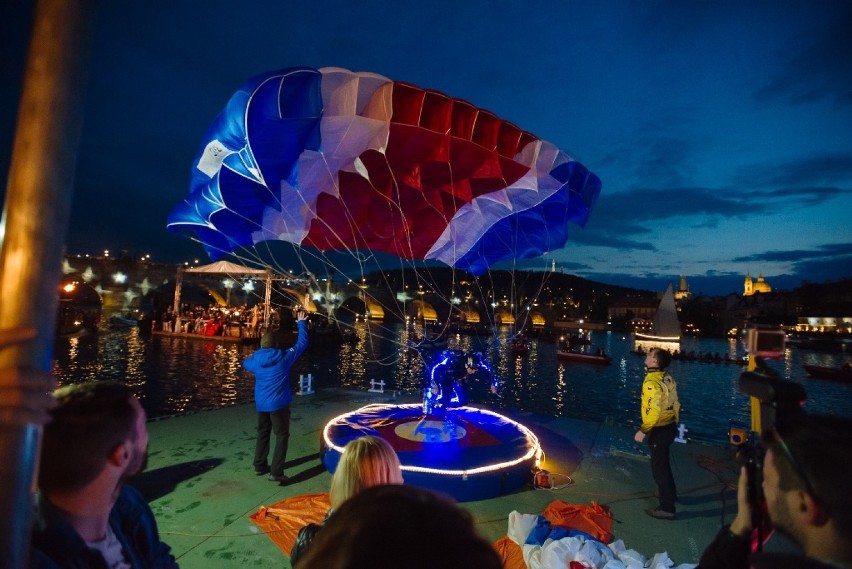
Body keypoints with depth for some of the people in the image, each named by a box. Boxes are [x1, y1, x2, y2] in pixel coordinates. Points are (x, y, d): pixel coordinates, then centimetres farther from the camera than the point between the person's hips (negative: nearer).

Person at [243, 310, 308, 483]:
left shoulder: (255, 360, -1)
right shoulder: (284, 357, -13)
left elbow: (245, 363, 24)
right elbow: (302, 343, -4)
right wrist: (302, 324, 8)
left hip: (261, 403, 5)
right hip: (278, 403, -5)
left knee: (262, 434, 22)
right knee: (282, 436, 2)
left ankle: (260, 466, 32)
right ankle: (276, 472, -3)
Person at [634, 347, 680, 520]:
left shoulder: (652, 382, -25)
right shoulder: (667, 378, 2)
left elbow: (654, 411, -29)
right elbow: (674, 403, 10)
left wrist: (643, 430, -21)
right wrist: (674, 423, 22)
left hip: (659, 430, -9)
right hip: (670, 427, 9)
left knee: (659, 467, 3)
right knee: (663, 462, 27)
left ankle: (667, 508, 13)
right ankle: (669, 493, 45)